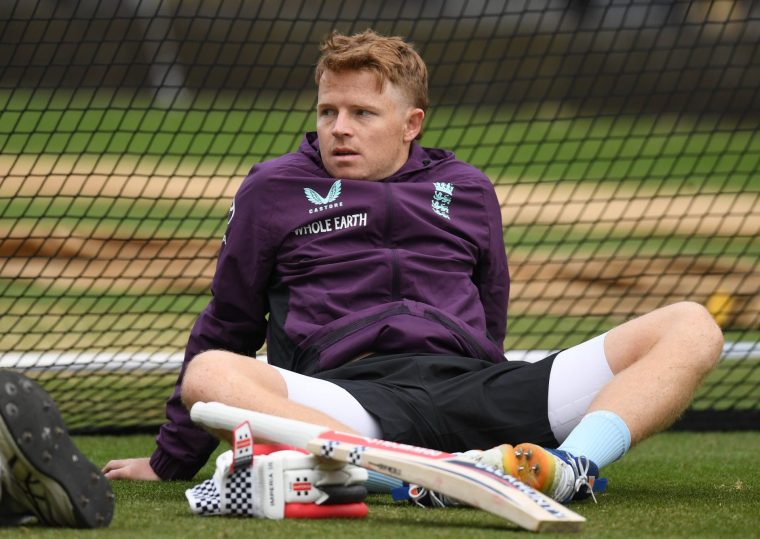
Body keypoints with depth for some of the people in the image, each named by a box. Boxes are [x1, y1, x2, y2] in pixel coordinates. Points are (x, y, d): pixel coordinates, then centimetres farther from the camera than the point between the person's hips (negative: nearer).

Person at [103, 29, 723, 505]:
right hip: (349, 392, -2)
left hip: (466, 385, 2)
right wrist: (171, 459, 25)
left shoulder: (466, 190, 24)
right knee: (209, 376, -37)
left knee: (692, 327, -13)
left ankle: (571, 464, -42)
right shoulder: (274, 190, 19)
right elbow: (226, 329, 24)